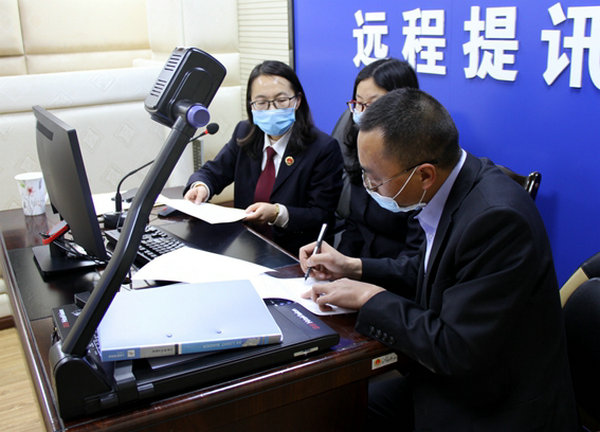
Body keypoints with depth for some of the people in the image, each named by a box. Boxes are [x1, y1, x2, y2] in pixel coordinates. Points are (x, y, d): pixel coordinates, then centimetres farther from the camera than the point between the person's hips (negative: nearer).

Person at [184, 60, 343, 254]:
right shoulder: (244, 133, 8)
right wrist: (200, 187, -13)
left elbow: (323, 216, -10)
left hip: (295, 258, -4)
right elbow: (212, 172, 12)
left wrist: (278, 213, -27)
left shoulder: (324, 148, -9)